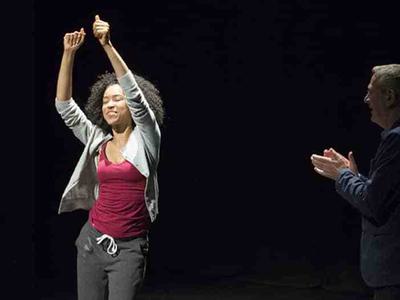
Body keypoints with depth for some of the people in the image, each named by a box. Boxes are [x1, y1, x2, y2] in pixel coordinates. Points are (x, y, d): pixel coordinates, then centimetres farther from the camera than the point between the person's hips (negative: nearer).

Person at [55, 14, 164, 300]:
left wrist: (108, 45, -26)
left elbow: (135, 94, -17)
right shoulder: (97, 141, 9)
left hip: (129, 247, -4)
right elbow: (64, 105, 1)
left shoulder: (145, 140, -3)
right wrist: (69, 54, -10)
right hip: (92, 241, 4)